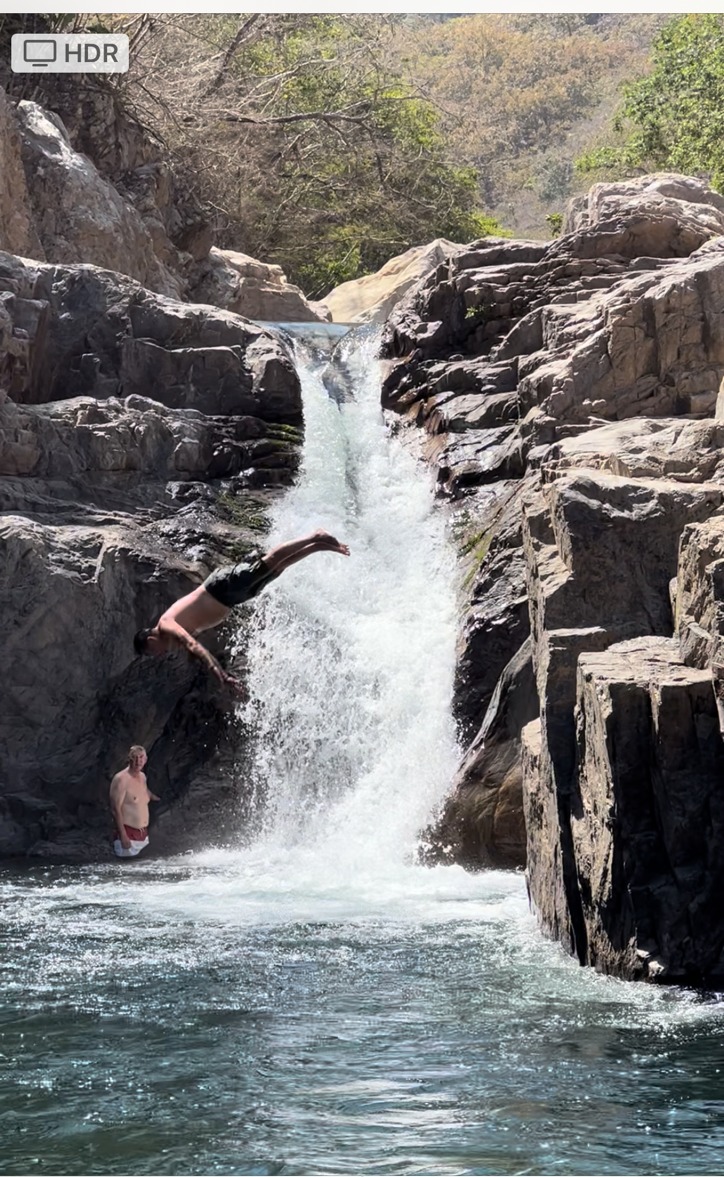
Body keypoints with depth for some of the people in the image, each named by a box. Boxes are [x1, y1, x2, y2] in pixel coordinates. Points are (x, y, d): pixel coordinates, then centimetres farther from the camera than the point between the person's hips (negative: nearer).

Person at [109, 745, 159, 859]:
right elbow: (115, 809, -18)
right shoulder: (121, 779, -15)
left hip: (143, 834, 8)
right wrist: (123, 836, -22)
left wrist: (158, 799, 54)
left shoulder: (142, 777, 10)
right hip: (128, 834, -8)